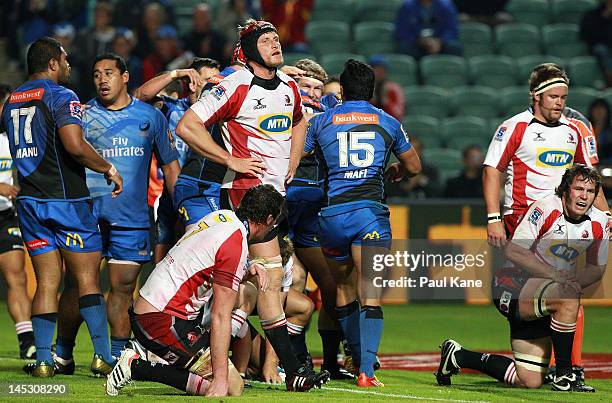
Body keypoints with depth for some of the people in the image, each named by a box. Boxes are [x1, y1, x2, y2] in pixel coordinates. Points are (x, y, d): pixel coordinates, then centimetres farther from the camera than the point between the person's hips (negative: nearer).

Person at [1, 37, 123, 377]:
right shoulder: (61, 97, -10)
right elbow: (74, 144, -24)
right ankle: (103, 356, -2)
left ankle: (43, 360, 2)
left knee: (47, 283, 7)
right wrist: (109, 168, -12)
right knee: (88, 279, 0)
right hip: (66, 200, -6)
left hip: (29, 202, 6)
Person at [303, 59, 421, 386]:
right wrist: (395, 172, 46)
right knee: (370, 294, -5)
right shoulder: (388, 123, 11)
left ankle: (358, 359, 26)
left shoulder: (320, 122, 8)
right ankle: (366, 370, -18)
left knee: (343, 288, 18)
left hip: (332, 213, 1)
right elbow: (413, 166, 24)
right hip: (370, 211, -1)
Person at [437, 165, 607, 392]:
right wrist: (555, 274, -31)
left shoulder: (598, 222, 0)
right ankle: (563, 374, -22)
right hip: (512, 286, -7)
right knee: (568, 299, -37)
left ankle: (457, 356, 23)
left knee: (530, 381, 3)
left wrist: (574, 282, -14)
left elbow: (597, 268, 8)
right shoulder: (546, 207, -18)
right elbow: (514, 252, -22)